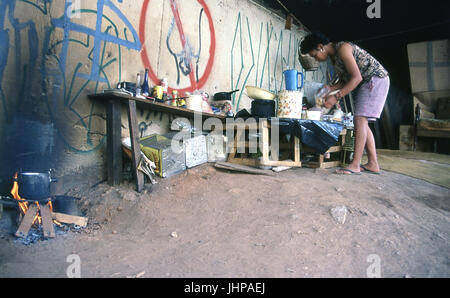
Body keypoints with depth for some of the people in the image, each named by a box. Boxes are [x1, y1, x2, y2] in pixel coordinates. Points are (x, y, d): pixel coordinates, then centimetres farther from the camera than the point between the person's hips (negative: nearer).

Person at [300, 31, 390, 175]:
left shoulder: (342, 48, -19)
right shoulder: (334, 56, 10)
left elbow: (357, 77, -25)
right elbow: (345, 80, 15)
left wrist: (336, 97, -28)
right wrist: (330, 88, -4)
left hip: (376, 79, -10)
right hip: (364, 84, 10)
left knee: (360, 119, -19)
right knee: (361, 122, 4)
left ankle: (355, 165, -20)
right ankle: (373, 164, 6)